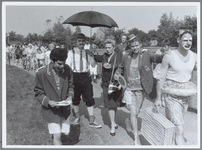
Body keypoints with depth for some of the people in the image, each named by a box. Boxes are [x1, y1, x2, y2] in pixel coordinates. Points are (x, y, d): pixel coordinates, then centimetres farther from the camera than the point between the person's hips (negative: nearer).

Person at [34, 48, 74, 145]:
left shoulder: (67, 69, -10)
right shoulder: (41, 73, -20)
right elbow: (38, 93, -9)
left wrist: (70, 96, -13)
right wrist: (48, 102, -24)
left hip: (65, 108, 4)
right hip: (51, 110, -4)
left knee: (65, 132, 18)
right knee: (57, 136, 1)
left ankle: (53, 130, 51)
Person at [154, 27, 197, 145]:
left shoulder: (194, 57, 1)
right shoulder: (169, 57, -13)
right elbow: (161, 78, -8)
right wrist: (158, 98, -6)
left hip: (186, 94, 5)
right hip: (172, 94, -5)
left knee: (171, 123, 20)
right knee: (179, 130, -7)